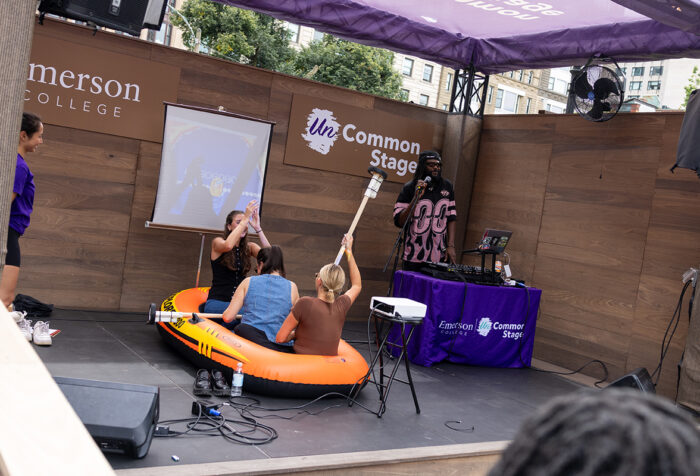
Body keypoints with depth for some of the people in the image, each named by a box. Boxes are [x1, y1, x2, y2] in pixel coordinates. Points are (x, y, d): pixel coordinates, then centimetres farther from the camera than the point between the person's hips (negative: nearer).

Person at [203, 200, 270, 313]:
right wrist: (245, 218, -21)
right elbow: (228, 245, -26)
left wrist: (257, 228, -15)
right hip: (217, 302, -4)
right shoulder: (217, 242, 0)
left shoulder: (249, 247, 10)